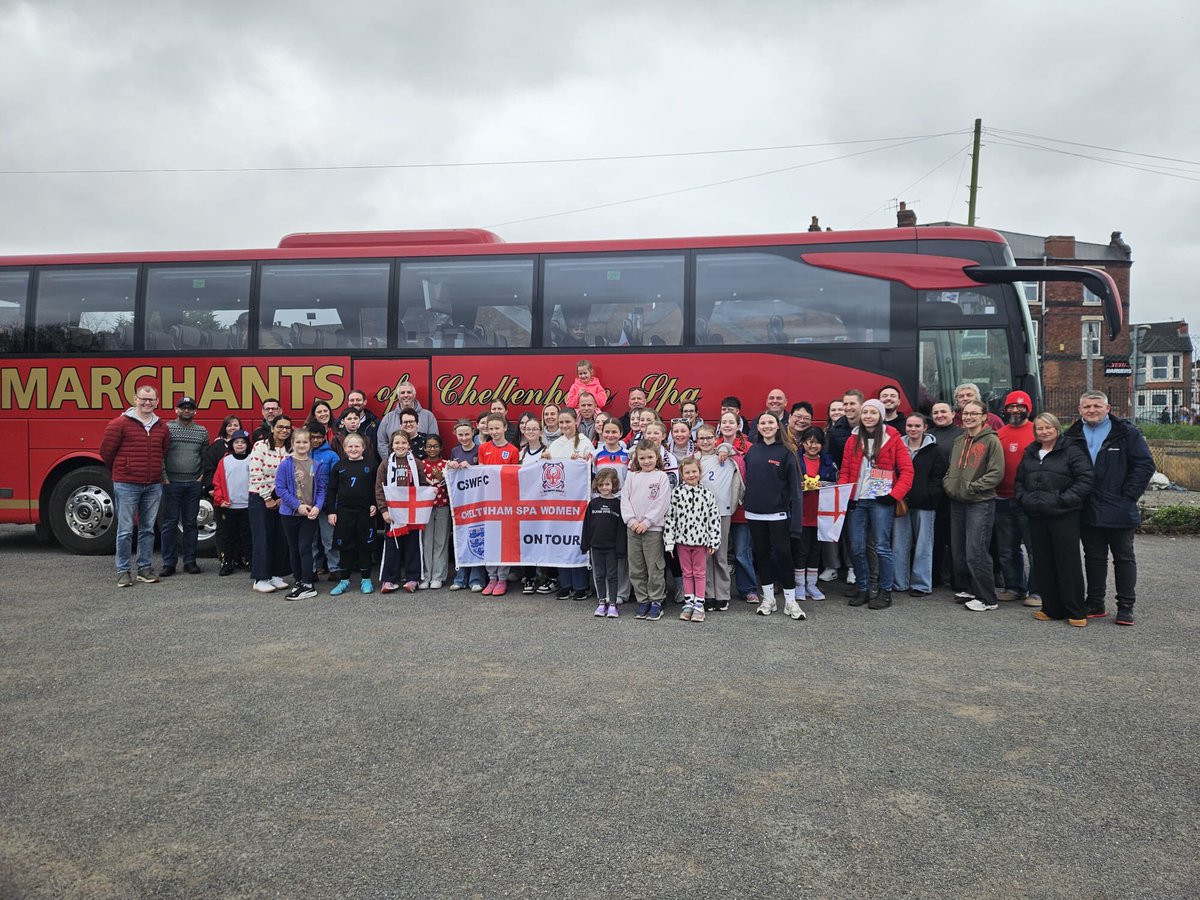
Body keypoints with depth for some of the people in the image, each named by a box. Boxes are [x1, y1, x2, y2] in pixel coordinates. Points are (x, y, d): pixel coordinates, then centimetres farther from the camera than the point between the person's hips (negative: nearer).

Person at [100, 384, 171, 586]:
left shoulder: (161, 427, 8)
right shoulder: (120, 424, -6)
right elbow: (106, 451, 1)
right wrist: (120, 471, 11)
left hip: (153, 486, 5)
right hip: (126, 485, -4)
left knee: (148, 529, 10)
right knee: (125, 530, 0)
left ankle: (145, 568, 19)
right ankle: (123, 571, 8)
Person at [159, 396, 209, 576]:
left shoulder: (202, 431, 8)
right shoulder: (166, 428, 0)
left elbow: (206, 457, 9)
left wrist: (202, 477, 0)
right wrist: (164, 477, -8)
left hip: (193, 484, 2)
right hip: (171, 484, -2)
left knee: (190, 523, 7)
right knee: (170, 524, 2)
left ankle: (190, 561, 14)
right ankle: (169, 563, 7)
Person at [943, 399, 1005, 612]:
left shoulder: (991, 441, -6)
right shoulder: (959, 441, 15)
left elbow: (996, 473, -13)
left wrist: (972, 487, -16)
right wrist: (949, 483, 5)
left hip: (981, 503, -7)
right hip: (957, 502, 7)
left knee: (975, 552, -9)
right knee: (958, 551, 11)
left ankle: (986, 598, 2)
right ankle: (966, 589, 25)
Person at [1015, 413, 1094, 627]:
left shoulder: (1072, 451, -4)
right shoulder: (1029, 454, 16)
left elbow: (1086, 479, -12)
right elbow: (1019, 481, 23)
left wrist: (1063, 500, -16)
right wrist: (1024, 499, 6)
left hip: (1064, 516, -6)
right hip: (1036, 516, 6)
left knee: (1068, 563, -2)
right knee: (1043, 564, 9)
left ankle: (1076, 612, 7)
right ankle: (1051, 608, 19)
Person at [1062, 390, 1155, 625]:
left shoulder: (1127, 434, -2)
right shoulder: (1072, 436, 6)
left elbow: (1145, 465, -5)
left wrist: (1128, 496, -11)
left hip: (1119, 510, -3)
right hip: (1087, 511, 3)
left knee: (1124, 558, 6)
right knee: (1094, 558, 11)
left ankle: (1125, 607, 13)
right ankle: (1095, 605, 20)